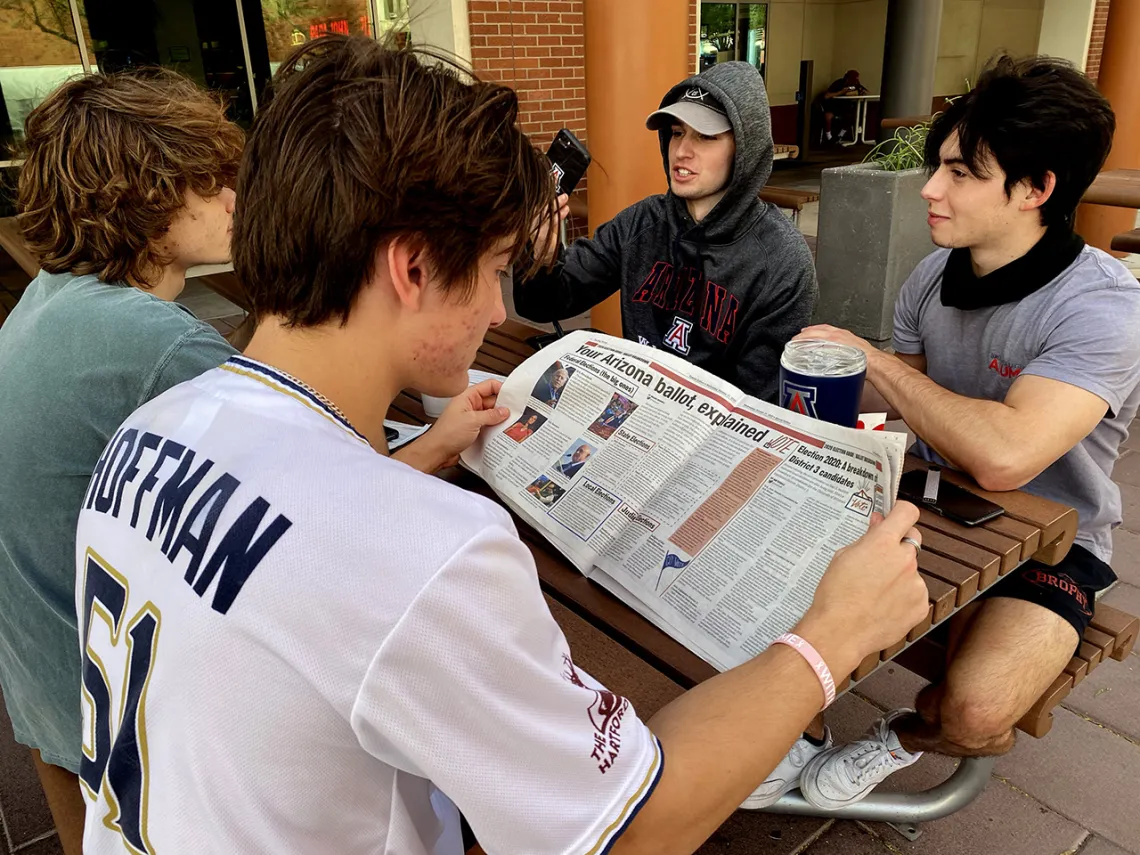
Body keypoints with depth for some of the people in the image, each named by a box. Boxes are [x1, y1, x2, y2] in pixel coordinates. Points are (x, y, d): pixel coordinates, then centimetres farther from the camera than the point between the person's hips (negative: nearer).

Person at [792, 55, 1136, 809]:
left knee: (973, 712, -29)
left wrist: (868, 355, -28)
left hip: (1047, 542, -5)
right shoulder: (933, 278, -3)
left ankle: (905, 735, 8)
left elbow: (1004, 456, -38)